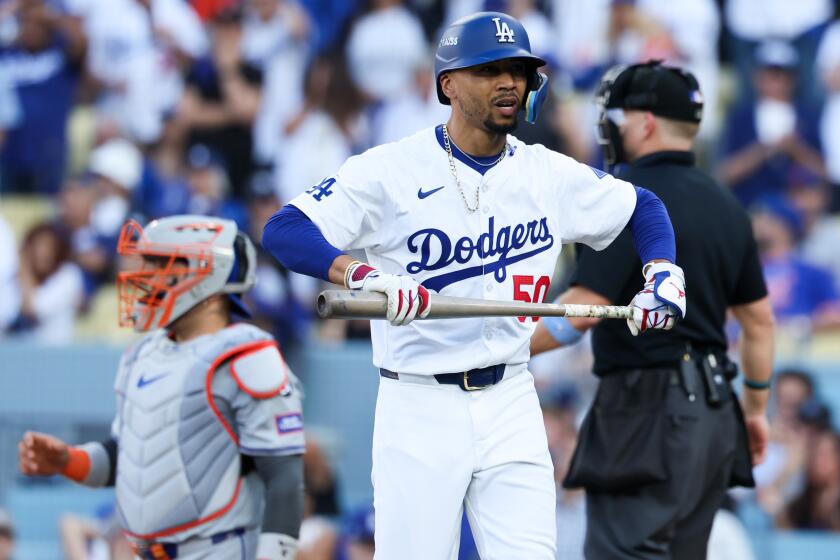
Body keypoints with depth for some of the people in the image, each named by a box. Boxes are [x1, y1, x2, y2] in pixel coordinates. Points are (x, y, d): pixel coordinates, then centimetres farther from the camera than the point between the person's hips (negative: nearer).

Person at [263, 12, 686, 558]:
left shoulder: (550, 174, 6)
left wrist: (664, 275, 2)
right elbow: (284, 230, -17)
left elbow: (642, 206, 22)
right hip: (419, 407, -3)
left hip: (511, 405, 3)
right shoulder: (391, 169, -7)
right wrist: (361, 276, -34)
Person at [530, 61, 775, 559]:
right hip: (714, 410, 9)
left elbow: (583, 308, -18)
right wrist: (756, 408, 26)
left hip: (649, 412, -9)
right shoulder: (724, 207, 14)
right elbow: (759, 318, 18)